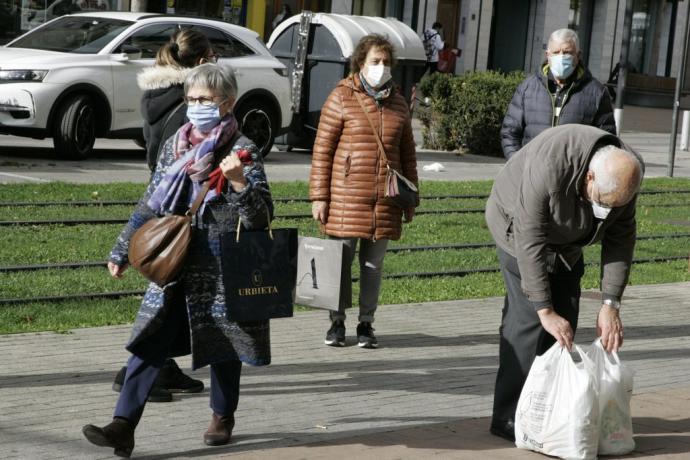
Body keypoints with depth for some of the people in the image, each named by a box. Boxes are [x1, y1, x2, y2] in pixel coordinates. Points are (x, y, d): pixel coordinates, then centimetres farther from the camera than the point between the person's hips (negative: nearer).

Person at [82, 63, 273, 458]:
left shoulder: (241, 150, -7)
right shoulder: (174, 147, 9)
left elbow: (262, 215, -11)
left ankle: (223, 417, 29)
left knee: (223, 343, 7)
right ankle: (124, 425, -6)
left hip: (222, 268, -4)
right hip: (174, 266, 4)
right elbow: (151, 204, 17)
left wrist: (239, 182, -28)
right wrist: (122, 252, 17)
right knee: (149, 342, -4)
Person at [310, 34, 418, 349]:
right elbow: (322, 149, -3)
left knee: (373, 263, 9)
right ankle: (337, 322, 14)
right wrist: (319, 197, -7)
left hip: (385, 199, 4)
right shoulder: (342, 98, -1)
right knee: (342, 259, 1)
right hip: (346, 195, -4)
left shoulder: (397, 103, 13)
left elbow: (407, 153, 18)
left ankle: (366, 324, 18)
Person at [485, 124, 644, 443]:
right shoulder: (549, 166, -40)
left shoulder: (624, 175, -21)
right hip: (520, 227, -6)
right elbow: (530, 242, -36)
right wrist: (545, 310, -34)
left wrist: (610, 305, -19)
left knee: (566, 320, 1)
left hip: (566, 243, 6)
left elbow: (620, 241, -13)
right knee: (529, 319, -15)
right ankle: (509, 419, -11)